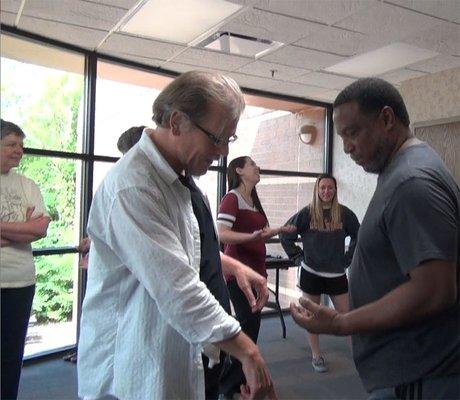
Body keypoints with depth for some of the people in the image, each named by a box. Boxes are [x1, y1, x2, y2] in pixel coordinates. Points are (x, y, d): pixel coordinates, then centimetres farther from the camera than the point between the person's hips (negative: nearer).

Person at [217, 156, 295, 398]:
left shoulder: (253, 200, 15)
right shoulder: (232, 198, -11)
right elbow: (222, 235, -23)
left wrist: (278, 230, 18)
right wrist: (252, 236, -34)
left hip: (255, 269, 9)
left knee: (251, 322, 14)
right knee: (248, 323, -8)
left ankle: (240, 378, 28)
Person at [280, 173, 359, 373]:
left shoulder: (344, 213, -3)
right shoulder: (307, 213, -6)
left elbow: (358, 236, 11)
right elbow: (285, 236, 1)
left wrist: (348, 258, 6)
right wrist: (298, 257, -1)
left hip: (337, 274, 1)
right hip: (311, 272, -1)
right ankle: (316, 355, 23)